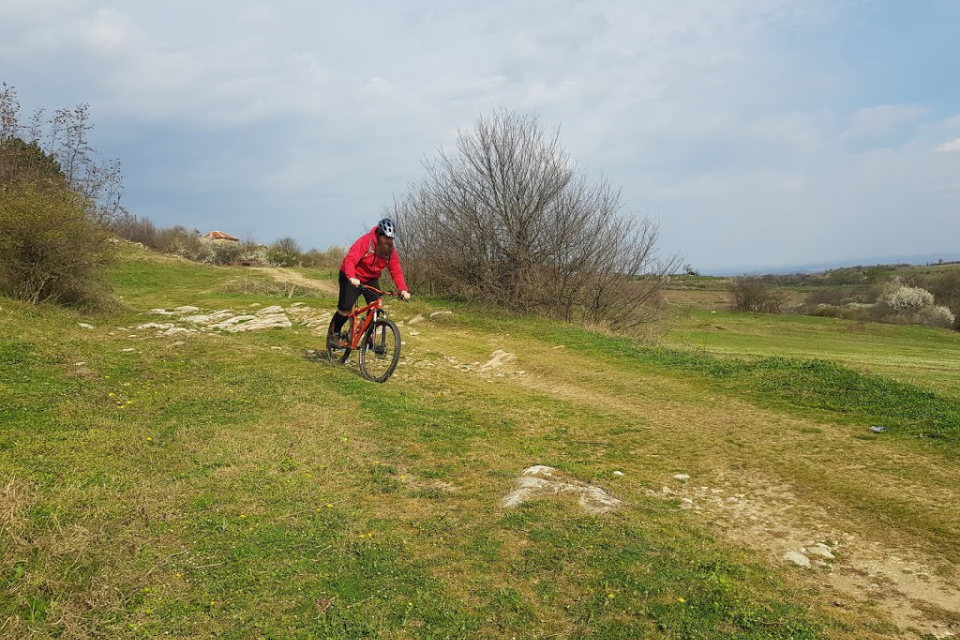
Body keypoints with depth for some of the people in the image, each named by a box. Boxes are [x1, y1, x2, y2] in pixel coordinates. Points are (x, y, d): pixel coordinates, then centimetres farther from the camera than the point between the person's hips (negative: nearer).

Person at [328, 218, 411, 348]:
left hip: (371, 279, 5)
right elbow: (350, 259, -35)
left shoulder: (390, 251, -9)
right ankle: (335, 334, 13)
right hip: (352, 278, -5)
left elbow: (396, 271, -9)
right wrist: (352, 278, -52)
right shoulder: (365, 242, -26)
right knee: (345, 308, -11)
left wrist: (403, 290, -23)